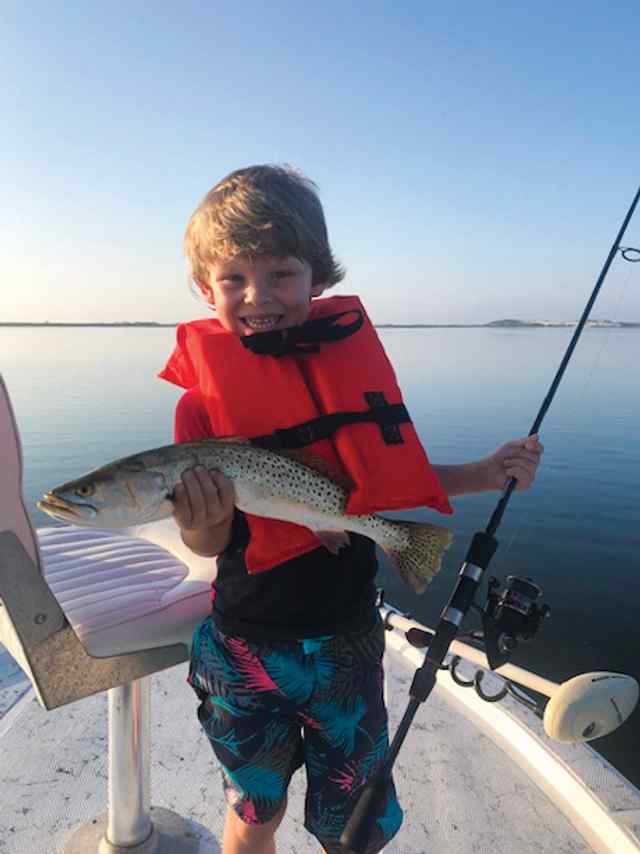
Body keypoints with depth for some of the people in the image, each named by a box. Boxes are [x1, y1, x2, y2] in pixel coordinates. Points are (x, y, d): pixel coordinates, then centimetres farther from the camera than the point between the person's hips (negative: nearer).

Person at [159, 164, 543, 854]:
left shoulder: (352, 355, -6)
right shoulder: (202, 398, -12)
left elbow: (388, 479, 4)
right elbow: (209, 545, -9)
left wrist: (483, 474, -5)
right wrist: (201, 522, -31)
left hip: (347, 636, 2)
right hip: (249, 645, -1)